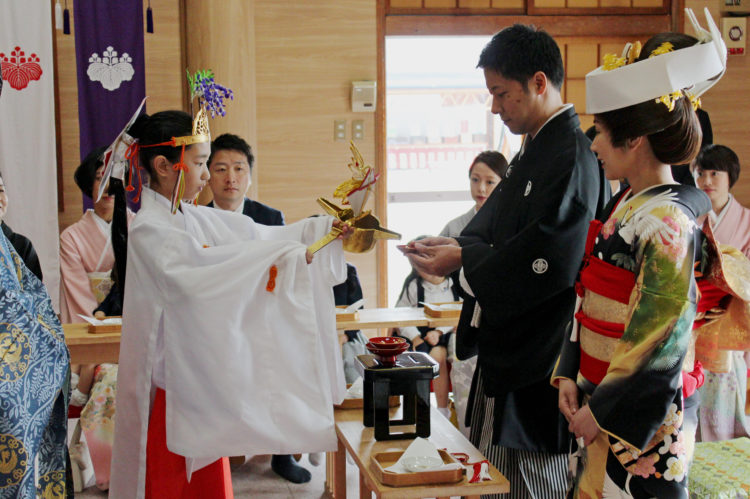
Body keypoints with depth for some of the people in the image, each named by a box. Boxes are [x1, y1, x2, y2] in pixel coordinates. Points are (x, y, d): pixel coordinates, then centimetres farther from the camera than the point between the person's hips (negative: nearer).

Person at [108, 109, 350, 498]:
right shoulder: (147, 231, -17)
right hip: (170, 380, -8)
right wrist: (281, 254, -30)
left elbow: (258, 236, 8)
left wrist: (325, 229, -2)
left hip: (203, 374, 8)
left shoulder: (197, 218, 7)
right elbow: (197, 268, -30)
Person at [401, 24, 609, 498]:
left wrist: (463, 260, -18)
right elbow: (497, 227, 19)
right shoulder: (533, 151, 13)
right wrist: (455, 244, 0)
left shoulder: (573, 156, -18)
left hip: (542, 353, -10)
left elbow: (551, 259, -26)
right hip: (506, 343, 10)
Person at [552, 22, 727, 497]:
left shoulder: (667, 222, -19)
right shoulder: (624, 204, 8)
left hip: (637, 419, -8)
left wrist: (601, 412, -14)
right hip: (600, 406, 8)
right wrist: (569, 376, 4)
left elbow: (659, 337, -20)